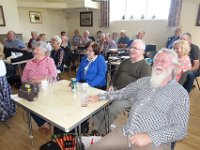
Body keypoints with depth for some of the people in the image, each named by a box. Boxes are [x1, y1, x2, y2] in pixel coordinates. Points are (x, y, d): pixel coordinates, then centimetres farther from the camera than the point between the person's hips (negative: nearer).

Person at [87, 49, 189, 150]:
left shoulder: (181, 94, -4)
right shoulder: (143, 81, 9)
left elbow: (180, 129, -10)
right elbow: (123, 93, 20)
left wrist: (150, 137, -21)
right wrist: (99, 96, 14)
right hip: (125, 132, 4)